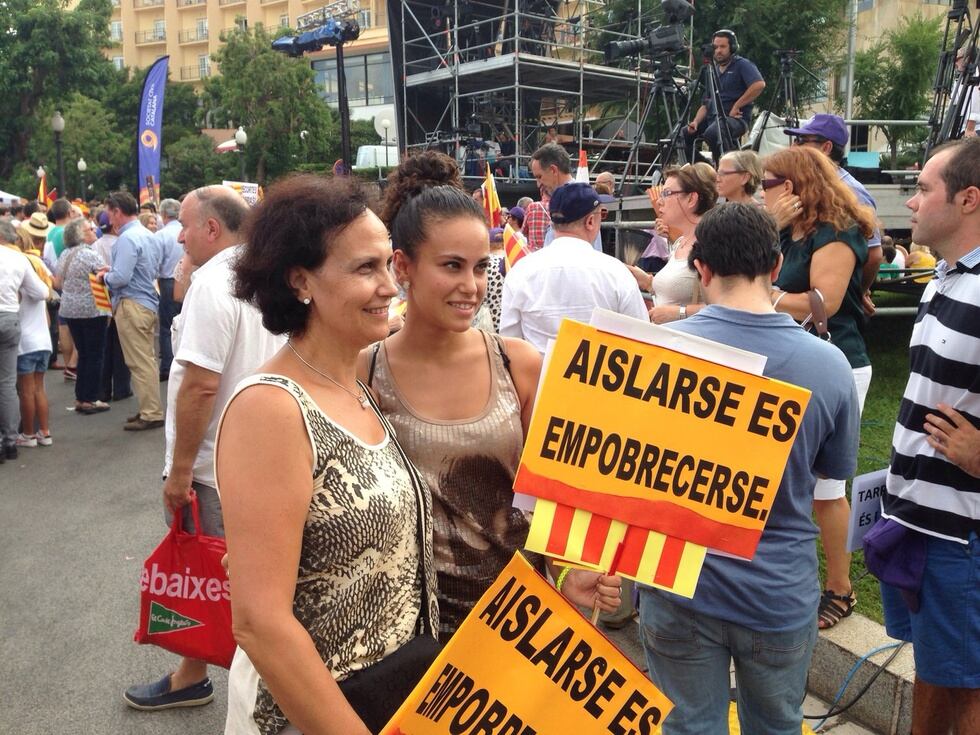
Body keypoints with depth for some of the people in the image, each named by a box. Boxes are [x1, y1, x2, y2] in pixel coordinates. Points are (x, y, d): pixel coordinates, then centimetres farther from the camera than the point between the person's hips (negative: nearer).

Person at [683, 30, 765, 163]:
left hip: (736, 118, -7)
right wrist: (696, 122, -1)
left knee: (711, 133, -35)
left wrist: (736, 106, -16)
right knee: (685, 133, -12)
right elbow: (705, 104, 19)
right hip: (712, 118, 7)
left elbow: (759, 84, -18)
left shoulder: (742, 65, 0)